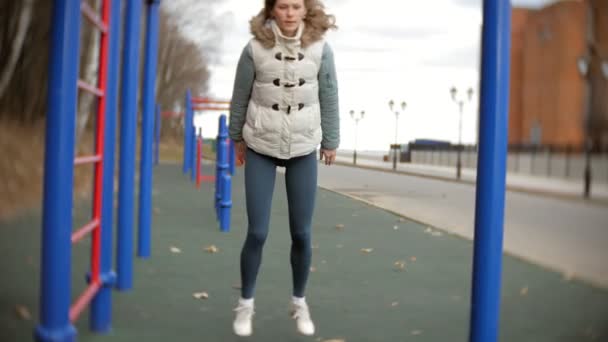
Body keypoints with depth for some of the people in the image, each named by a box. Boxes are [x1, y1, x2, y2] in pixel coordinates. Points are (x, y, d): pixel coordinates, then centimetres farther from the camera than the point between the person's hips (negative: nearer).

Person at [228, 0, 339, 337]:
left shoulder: (320, 48, -9)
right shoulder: (255, 48, -12)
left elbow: (328, 97, 1)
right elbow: (240, 95, 1)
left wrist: (331, 141, 9)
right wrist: (237, 137, 11)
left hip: (303, 149, 1)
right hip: (261, 148, -1)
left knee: (301, 234, 5)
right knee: (257, 233, -2)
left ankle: (299, 303, 25)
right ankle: (245, 304, 17)